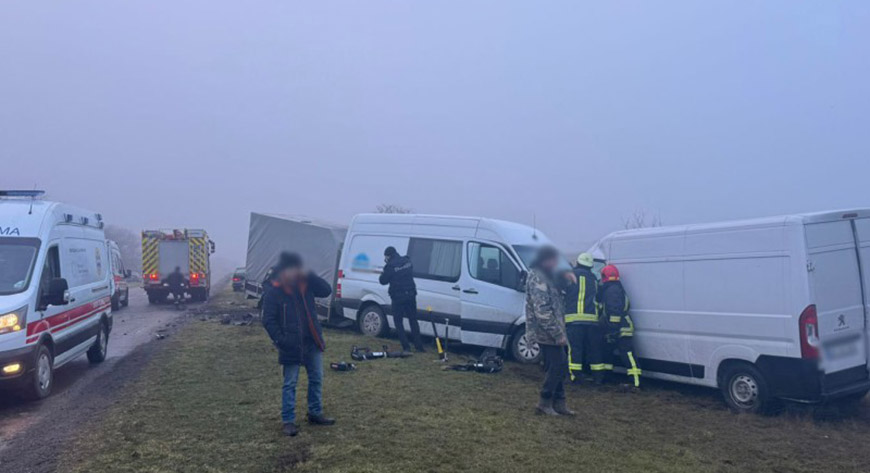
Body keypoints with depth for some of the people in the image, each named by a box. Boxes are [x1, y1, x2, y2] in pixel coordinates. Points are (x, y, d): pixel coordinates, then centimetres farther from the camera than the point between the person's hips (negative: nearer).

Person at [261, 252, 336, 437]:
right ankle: (288, 421, 11)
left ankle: (315, 414, 28)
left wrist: (309, 276, -11)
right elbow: (268, 320, -11)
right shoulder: (273, 292, -10)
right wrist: (280, 340, -19)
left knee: (316, 380, 14)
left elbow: (327, 290, -2)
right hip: (292, 346, -6)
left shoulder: (305, 284, 5)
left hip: (312, 342, 6)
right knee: (290, 384, 3)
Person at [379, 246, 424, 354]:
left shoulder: (390, 266, -15)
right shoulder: (407, 261, 2)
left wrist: (383, 273, 15)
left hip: (398, 297, -5)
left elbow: (383, 281, -6)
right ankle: (419, 346, 17)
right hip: (411, 295, 5)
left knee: (398, 322, 6)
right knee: (413, 320, 15)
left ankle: (406, 348, -2)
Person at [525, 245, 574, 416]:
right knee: (557, 366, -6)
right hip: (545, 332, -10)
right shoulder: (537, 278, -17)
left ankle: (558, 403, 19)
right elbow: (542, 310, -23)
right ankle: (544, 403, 3)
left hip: (551, 332, 10)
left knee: (559, 367, 12)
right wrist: (557, 333, -22)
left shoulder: (547, 276, 16)